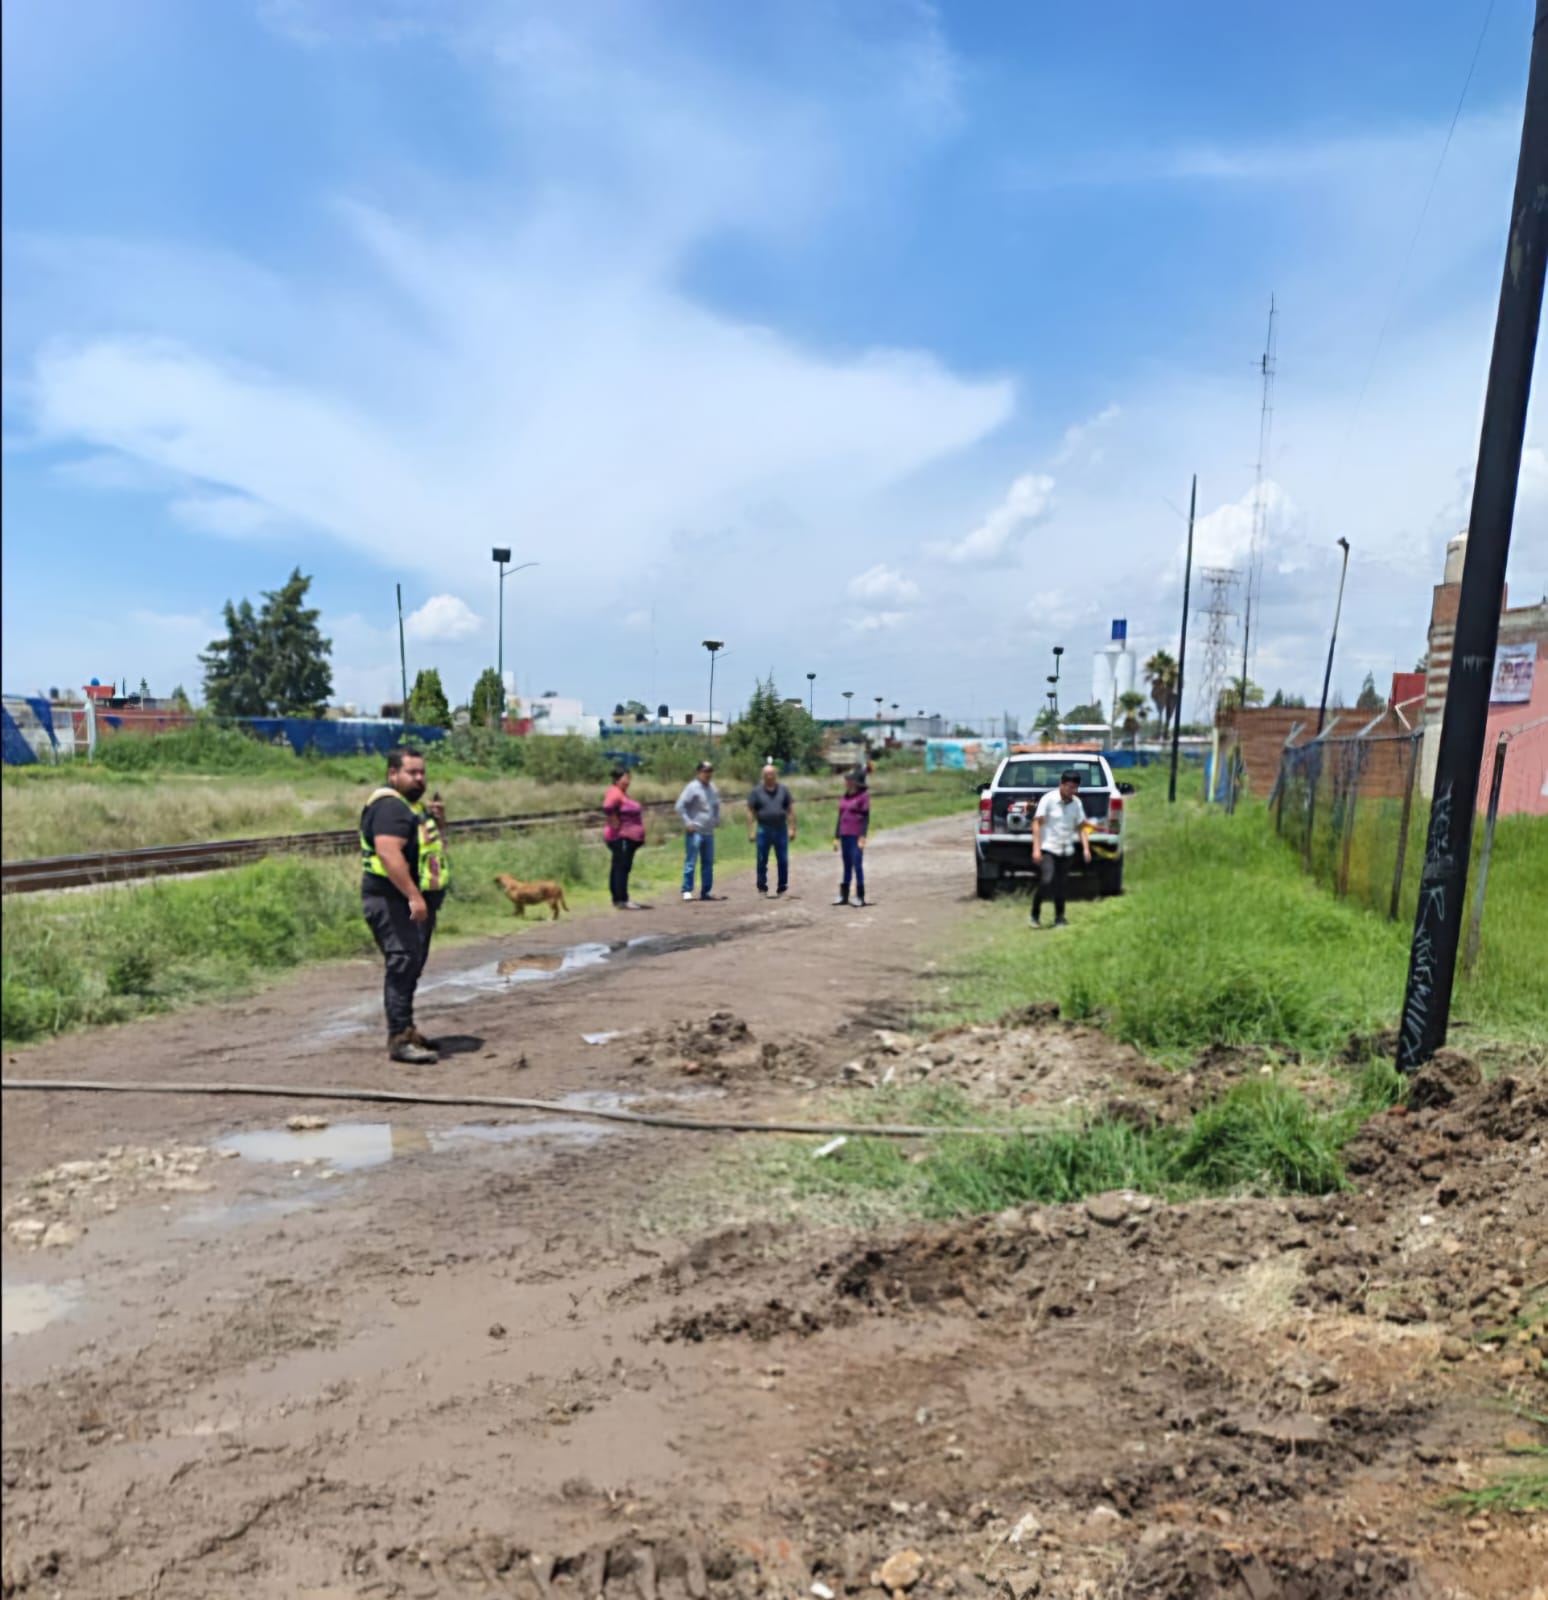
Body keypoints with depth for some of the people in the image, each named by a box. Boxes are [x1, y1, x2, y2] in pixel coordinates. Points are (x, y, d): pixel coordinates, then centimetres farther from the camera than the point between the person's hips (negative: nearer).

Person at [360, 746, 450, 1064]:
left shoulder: (412, 804, 18)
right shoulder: (389, 806, -15)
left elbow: (426, 842, 30)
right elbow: (388, 853, -28)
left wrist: (438, 821, 9)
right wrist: (414, 896, -32)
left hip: (412, 900, 11)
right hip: (392, 901, -11)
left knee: (411, 966, 16)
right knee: (403, 963, -15)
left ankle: (405, 1029, 27)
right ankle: (399, 1038, -14)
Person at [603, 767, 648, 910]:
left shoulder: (622, 793, 17)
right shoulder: (615, 793, -16)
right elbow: (607, 808, -34)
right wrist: (615, 824, -24)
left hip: (627, 837, 11)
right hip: (621, 837, -11)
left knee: (618, 868, 13)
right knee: (622, 868, -10)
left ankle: (617, 898, 18)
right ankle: (623, 901, -11)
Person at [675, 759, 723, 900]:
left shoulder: (713, 788, 12)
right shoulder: (692, 787, -9)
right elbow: (680, 806, -12)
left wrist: (717, 820, 17)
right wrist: (687, 823, -15)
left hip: (709, 832, 7)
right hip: (694, 832, -7)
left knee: (708, 863, 9)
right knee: (691, 862, -6)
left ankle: (705, 892, 17)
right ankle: (687, 891, -2)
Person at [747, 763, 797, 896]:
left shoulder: (783, 790, 6)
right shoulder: (757, 791, 2)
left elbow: (791, 810, 7)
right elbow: (750, 812, 1)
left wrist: (792, 829, 1)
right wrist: (751, 831, -5)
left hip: (781, 830, 1)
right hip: (763, 830, -1)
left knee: (783, 861, 3)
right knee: (762, 861, 3)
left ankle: (782, 888, 13)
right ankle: (762, 888, 13)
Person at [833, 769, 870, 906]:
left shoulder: (863, 795, -6)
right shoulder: (845, 797, 12)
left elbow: (866, 817, -9)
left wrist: (862, 837, -15)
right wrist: (836, 837, 15)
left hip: (856, 837, -6)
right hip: (845, 836, 6)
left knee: (857, 865, -5)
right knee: (847, 866, 11)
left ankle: (860, 897, 2)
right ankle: (843, 896, 16)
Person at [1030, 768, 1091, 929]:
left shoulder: (1076, 803, 6)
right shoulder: (1048, 799, -9)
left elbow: (1080, 827, 14)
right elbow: (1037, 823, -8)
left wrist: (1085, 848, 3)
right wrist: (1036, 848, -14)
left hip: (1066, 851, 5)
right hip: (1048, 849, -5)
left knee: (1061, 885, 6)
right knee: (1046, 881, -17)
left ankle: (1060, 918, 17)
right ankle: (1035, 915, 1)